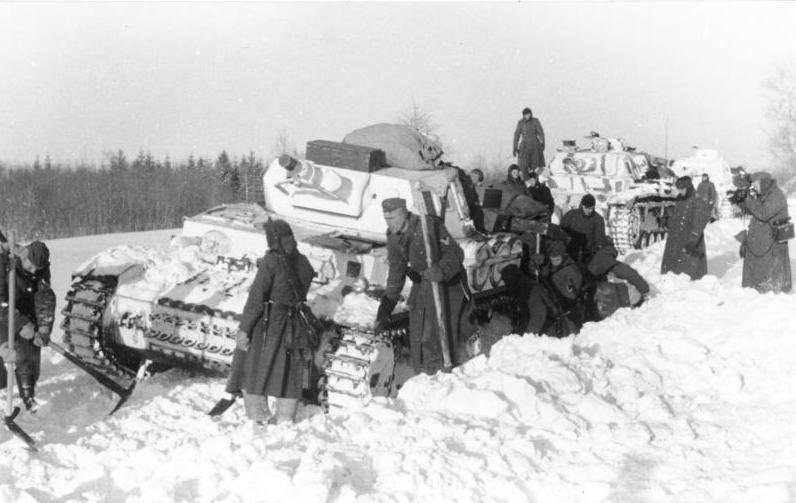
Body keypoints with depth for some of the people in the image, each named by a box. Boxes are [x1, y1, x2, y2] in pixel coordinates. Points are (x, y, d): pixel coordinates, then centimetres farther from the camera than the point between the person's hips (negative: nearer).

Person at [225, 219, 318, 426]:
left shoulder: (271, 261, -16)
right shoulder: (303, 262, 0)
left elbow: (256, 298, -17)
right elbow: (302, 294, 8)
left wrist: (244, 328, -13)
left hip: (268, 322, -5)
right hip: (294, 323, 5)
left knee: (255, 368, 11)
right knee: (288, 369, 15)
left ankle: (258, 413, 13)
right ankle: (285, 416, 20)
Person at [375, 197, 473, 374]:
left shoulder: (431, 226, -22)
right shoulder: (394, 238, -1)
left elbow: (455, 254, -23)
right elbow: (396, 275, 9)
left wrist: (442, 270, -44)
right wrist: (385, 309, 7)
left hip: (449, 283, -6)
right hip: (422, 285, 6)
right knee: (419, 337, 4)